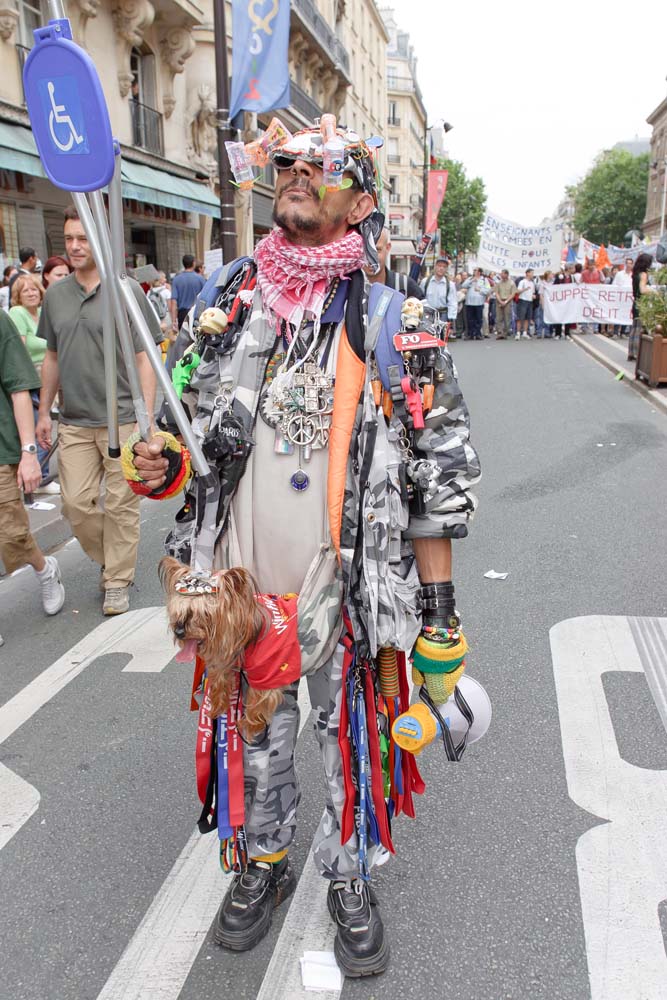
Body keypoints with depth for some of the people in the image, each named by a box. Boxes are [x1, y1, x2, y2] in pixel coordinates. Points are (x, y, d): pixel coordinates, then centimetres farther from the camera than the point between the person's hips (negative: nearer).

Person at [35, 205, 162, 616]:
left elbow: (145, 358, -5)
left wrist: (146, 418, -10)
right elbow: (52, 356, 16)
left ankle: (118, 581, 19)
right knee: (76, 503, 6)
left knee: (120, 505, 4)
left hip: (122, 420, -4)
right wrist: (44, 412, 15)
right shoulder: (56, 295, 9)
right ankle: (111, 560, 30)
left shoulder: (127, 290, -4)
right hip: (73, 422, 4)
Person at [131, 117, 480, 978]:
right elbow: (201, 423, 15)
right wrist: (164, 464, -8)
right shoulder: (232, 305, 5)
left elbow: (440, 460, -5)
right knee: (258, 726, 19)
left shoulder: (390, 317, -5)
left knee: (348, 730, 14)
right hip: (246, 574, 3)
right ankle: (263, 860, 44)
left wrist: (437, 593, -7)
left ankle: (347, 875, 39)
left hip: (345, 581, -3)